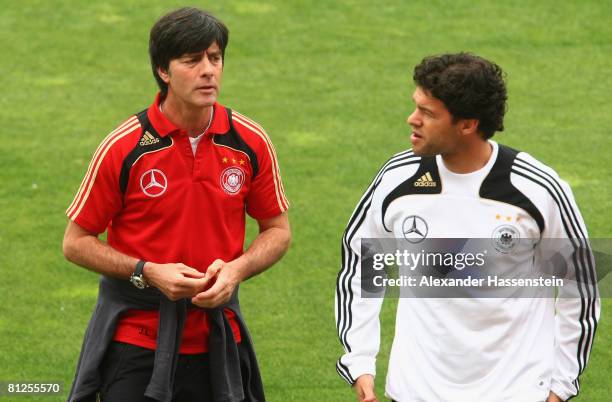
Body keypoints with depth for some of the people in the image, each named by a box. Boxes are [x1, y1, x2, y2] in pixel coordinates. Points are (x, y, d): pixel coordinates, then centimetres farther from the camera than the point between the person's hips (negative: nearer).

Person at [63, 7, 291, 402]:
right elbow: (77, 242, -4)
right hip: (135, 337, -3)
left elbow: (278, 229, 10)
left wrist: (237, 269, -9)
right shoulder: (124, 147, -10)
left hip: (216, 338, 3)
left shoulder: (250, 142, -2)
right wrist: (149, 272, -16)